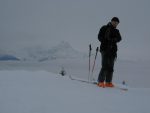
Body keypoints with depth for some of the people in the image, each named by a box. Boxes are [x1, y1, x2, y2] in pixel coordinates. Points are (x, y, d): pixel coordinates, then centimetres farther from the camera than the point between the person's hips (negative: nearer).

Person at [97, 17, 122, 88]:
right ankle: (100, 81, -4)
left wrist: (113, 40, -19)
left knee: (111, 67, 3)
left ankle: (108, 82, 10)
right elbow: (100, 37, -2)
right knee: (105, 66, -11)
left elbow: (119, 38, 1)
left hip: (113, 50, 5)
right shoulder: (104, 28, 6)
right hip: (105, 49, -4)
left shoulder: (116, 31, 16)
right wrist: (106, 41, -16)